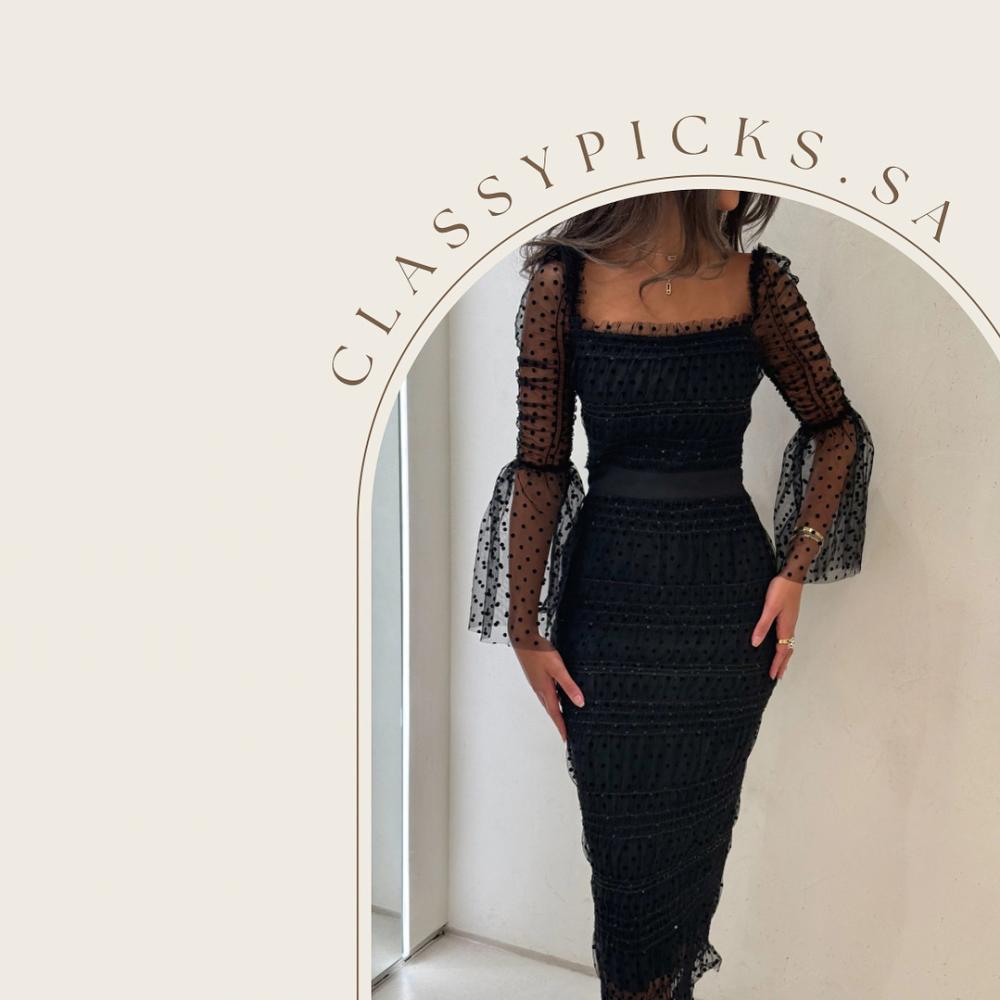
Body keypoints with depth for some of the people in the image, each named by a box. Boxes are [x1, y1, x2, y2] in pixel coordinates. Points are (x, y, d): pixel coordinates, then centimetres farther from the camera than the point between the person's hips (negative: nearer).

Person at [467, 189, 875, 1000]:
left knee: (698, 833, 13)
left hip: (733, 599, 2)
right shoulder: (564, 281, -7)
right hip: (611, 598, -1)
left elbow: (837, 427, 8)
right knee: (625, 841, 8)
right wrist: (525, 628, -4)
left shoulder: (760, 282, -2)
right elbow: (539, 467, -5)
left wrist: (796, 569, -2)